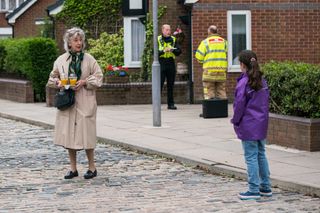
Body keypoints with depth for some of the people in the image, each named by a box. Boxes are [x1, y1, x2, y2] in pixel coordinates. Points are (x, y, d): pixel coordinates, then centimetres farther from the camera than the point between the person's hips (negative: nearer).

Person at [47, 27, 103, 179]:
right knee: (68, 134, 5)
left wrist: (84, 82, -14)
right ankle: (73, 168, 16)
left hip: (85, 103, -3)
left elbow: (98, 78, 0)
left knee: (86, 134, -3)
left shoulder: (89, 59, 0)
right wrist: (58, 83, -4)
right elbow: (52, 78, 17)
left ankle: (92, 168, 10)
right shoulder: (61, 60, 7)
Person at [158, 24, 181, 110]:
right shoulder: (158, 39, 1)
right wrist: (164, 51, -22)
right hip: (161, 63, -3)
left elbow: (179, 51, 3)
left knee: (170, 85, 6)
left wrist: (172, 50, -16)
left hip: (171, 64, 3)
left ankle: (170, 104, 11)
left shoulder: (173, 40, 10)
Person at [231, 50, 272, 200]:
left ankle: (254, 190, 1)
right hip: (262, 124, 7)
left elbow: (239, 104, -14)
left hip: (248, 125, -7)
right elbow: (266, 102, 12)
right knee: (261, 154, 15)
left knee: (251, 157, -2)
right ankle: (266, 187, 21)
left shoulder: (243, 82, -16)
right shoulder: (262, 82, 6)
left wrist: (235, 121, -1)